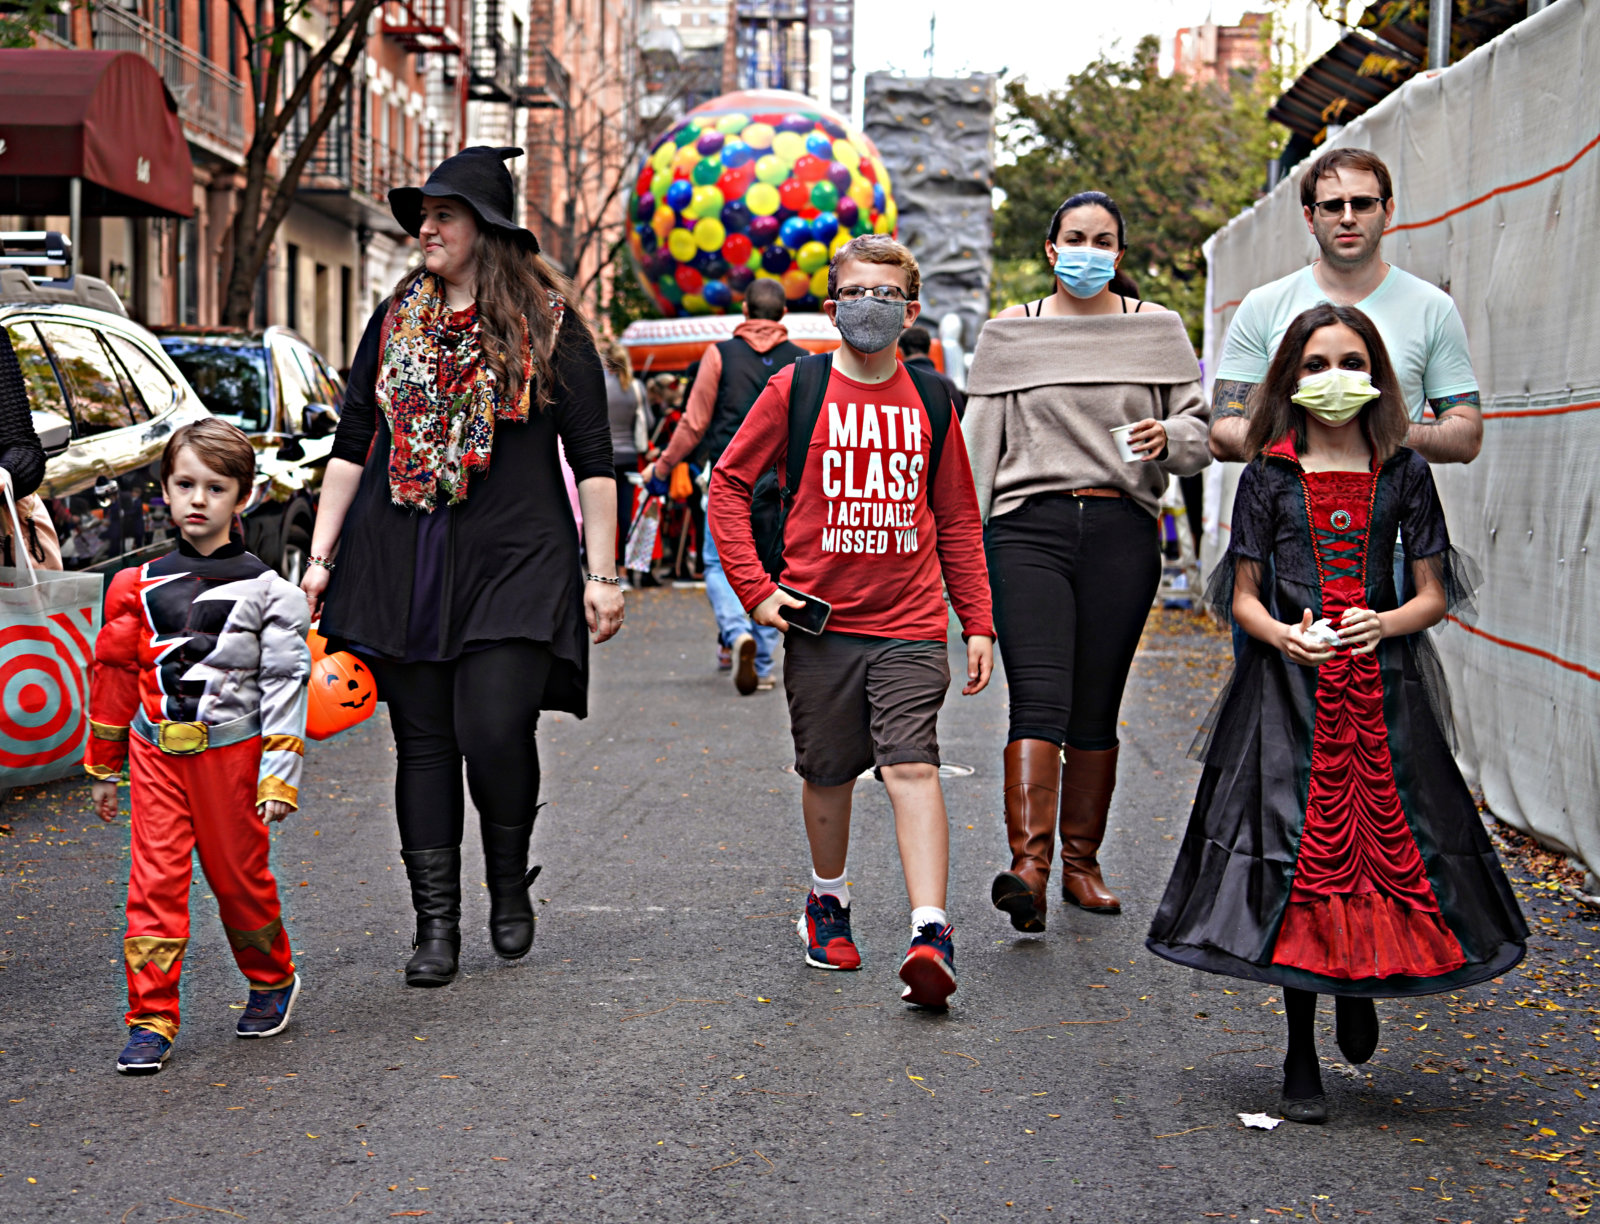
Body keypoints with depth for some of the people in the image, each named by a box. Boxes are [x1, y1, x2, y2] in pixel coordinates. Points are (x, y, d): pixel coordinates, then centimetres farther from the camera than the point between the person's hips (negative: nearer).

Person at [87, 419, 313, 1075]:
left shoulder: (264, 590, -2)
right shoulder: (137, 588, 5)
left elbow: (285, 682, -3)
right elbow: (114, 676, 13)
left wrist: (279, 775, -9)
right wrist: (103, 769, 17)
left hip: (231, 751, -2)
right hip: (155, 754, 2)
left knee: (239, 874, 9)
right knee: (154, 880, -3)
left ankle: (272, 980, 33)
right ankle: (151, 1019, 3)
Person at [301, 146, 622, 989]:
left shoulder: (549, 325, 1)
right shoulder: (395, 321, 12)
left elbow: (592, 459, 1)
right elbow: (352, 444, 15)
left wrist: (602, 574, -3)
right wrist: (320, 555, 10)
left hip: (514, 558, -4)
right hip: (403, 562, 4)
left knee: (495, 731, -14)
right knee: (423, 740, 4)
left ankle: (510, 882, 14)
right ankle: (436, 925, 13)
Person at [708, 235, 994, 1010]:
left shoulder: (928, 401, 7)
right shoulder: (797, 388, 1)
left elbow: (957, 520, 13)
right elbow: (729, 482, 5)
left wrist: (977, 622, 10)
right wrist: (755, 588, -3)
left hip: (911, 627, 0)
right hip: (821, 623, 0)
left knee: (912, 767, -13)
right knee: (828, 773, 11)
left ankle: (930, 933, -19)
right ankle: (827, 903, 35)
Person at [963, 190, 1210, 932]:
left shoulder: (1156, 330, 12)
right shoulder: (1009, 334, 10)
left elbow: (1199, 431, 10)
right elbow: (978, 445, 10)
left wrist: (1168, 438, -13)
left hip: (1122, 531, 2)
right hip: (1029, 527, -1)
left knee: (1097, 711, 6)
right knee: (1040, 701, -15)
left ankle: (1080, 862, 18)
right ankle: (1028, 865, -23)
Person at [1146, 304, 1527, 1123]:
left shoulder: (1403, 473, 6)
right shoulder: (1269, 475, 4)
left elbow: (1434, 594, 7)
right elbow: (1243, 596, 5)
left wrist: (1385, 625, -13)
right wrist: (1285, 635, -15)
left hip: (1385, 683, 1)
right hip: (1290, 684, -1)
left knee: (1391, 837, -4)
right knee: (1295, 852, -3)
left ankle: (1363, 982, 30)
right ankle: (1301, 1062, 8)